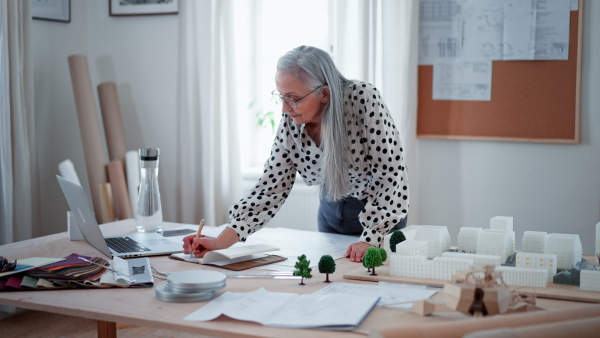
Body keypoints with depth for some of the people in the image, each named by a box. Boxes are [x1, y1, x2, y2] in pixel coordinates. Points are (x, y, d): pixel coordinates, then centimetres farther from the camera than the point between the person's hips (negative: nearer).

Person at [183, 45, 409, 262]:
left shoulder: (364, 100, -27)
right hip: (331, 210, 4)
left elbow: (390, 176, -24)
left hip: (381, 215, -4)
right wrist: (220, 242, -23)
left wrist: (371, 240, -31)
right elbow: (271, 189, -13)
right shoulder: (290, 121, -14)